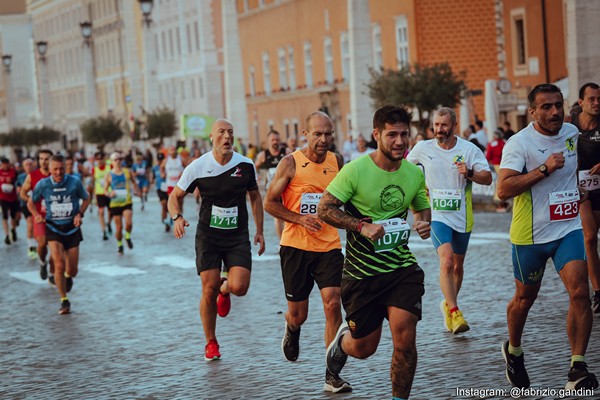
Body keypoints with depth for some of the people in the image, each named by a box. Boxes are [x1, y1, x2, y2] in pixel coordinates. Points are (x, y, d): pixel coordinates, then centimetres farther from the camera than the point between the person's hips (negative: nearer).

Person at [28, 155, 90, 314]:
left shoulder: (75, 182, -9)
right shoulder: (43, 184, -8)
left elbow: (86, 198, 9)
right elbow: (31, 202, 8)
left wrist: (80, 214, -7)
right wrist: (37, 215, -11)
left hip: (72, 228, 1)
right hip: (53, 228, -1)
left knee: (72, 270, 5)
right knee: (59, 264, -19)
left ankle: (68, 277, 45)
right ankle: (64, 301, -3)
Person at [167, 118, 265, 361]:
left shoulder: (246, 165, -2)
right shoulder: (197, 167, -6)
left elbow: (255, 197, 13)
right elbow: (175, 196, 4)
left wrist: (259, 231, 10)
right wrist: (177, 217, -17)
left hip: (238, 236, 1)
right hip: (208, 236, -1)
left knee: (239, 287, -16)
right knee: (208, 290, -5)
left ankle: (225, 290, 24)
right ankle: (211, 343, 15)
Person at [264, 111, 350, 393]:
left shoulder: (337, 162, 4)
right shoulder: (291, 163, -7)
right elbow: (270, 203, -4)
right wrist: (300, 219, -16)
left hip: (329, 245, 2)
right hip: (295, 246, -2)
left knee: (332, 304, -13)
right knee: (298, 313, 7)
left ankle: (332, 374, -7)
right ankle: (292, 329, 47)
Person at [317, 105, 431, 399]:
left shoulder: (414, 173, 1)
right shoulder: (356, 170, -13)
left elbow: (422, 207, 19)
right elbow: (324, 210, -11)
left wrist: (424, 223, -5)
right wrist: (362, 226, -23)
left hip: (402, 268, 3)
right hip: (362, 273, -2)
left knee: (405, 340, -14)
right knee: (364, 348, 10)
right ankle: (343, 339, 47)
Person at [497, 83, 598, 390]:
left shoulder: (573, 133, 5)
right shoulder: (519, 143, -14)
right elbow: (503, 189, -24)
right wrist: (544, 169, -27)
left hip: (569, 229, 4)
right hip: (530, 235, -4)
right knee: (525, 298, 13)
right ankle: (513, 351, 40)